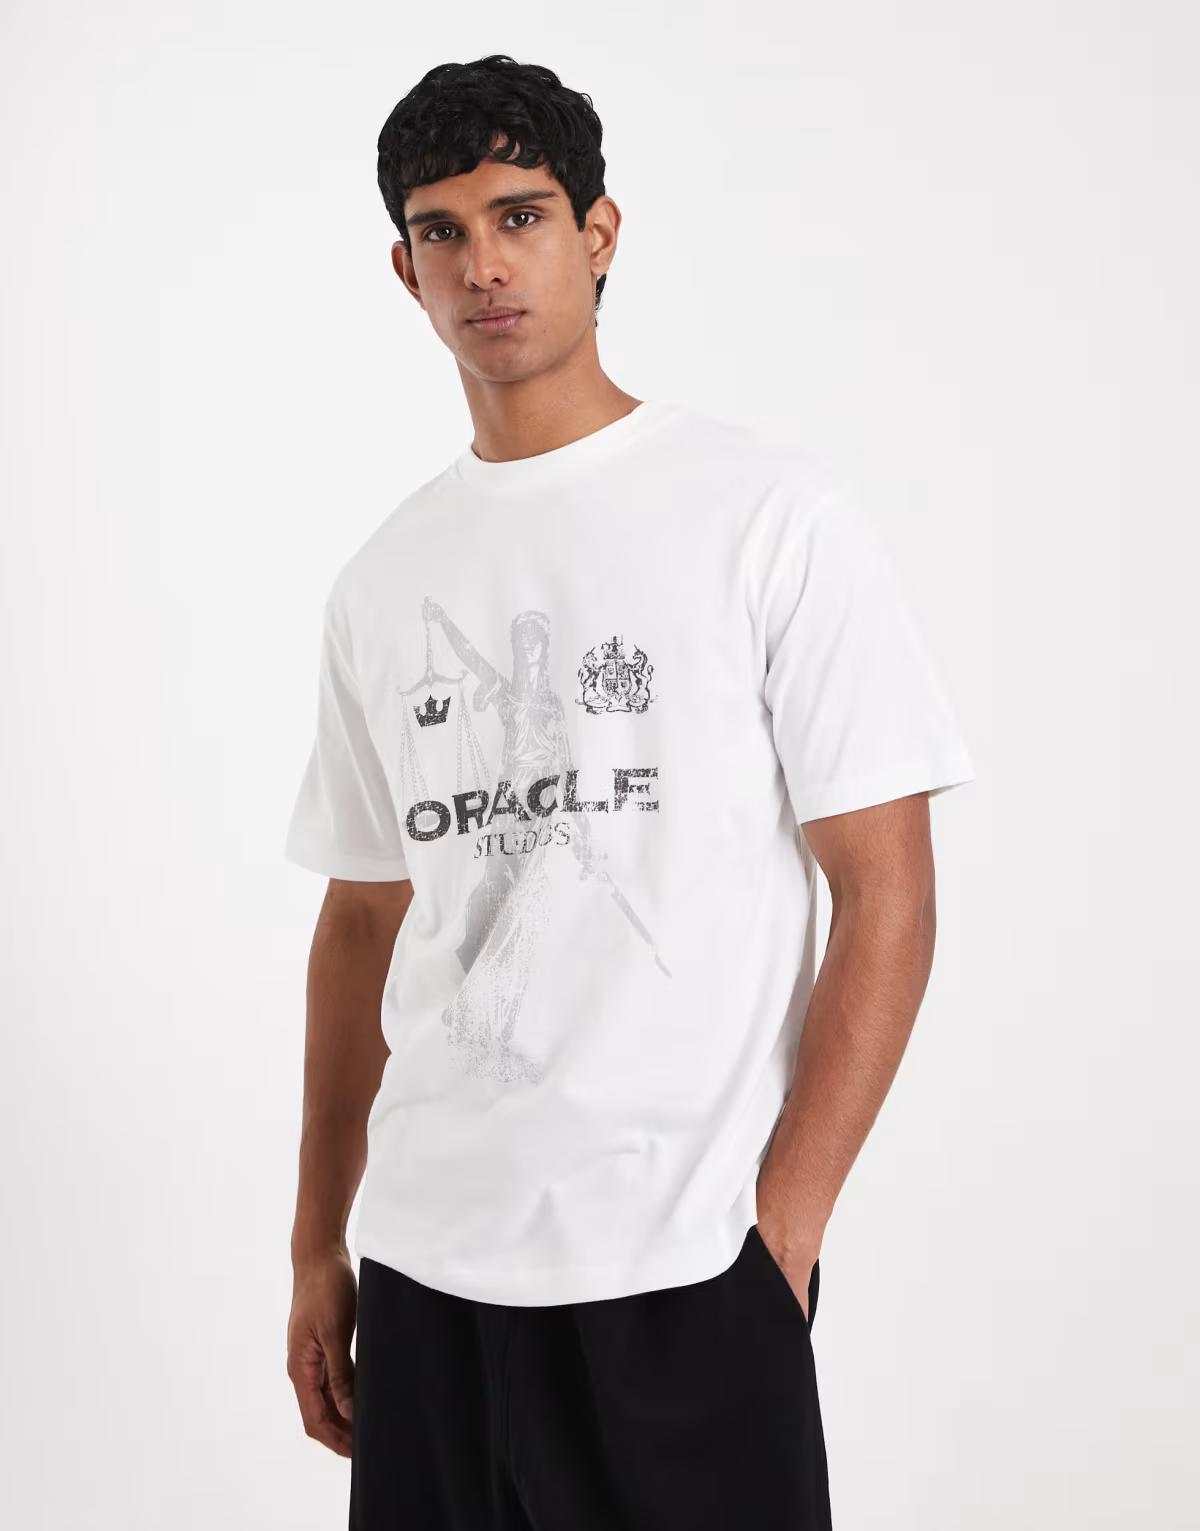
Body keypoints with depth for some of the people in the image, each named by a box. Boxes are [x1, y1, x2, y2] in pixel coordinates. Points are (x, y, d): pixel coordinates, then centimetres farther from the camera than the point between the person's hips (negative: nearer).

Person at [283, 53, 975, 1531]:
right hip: (420, 1261, 5)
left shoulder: (774, 513, -4)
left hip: (681, 1261, -4)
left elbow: (885, 893, -6)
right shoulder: (382, 580, 11)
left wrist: (782, 1227, -12)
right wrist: (316, 1244, 14)